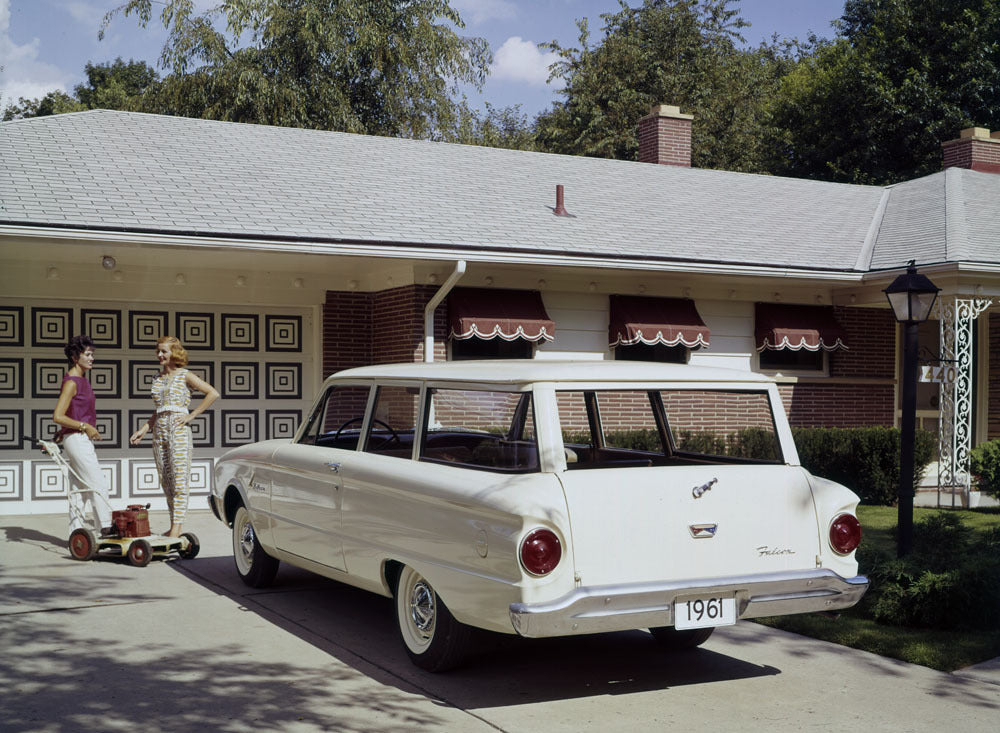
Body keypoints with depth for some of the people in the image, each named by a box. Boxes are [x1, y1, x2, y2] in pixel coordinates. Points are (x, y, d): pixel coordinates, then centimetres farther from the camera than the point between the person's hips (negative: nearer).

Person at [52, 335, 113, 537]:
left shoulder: (82, 380, 15)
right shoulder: (71, 383, -13)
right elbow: (58, 416, -19)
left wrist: (60, 435, 19)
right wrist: (85, 427, -18)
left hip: (83, 439, 9)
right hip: (77, 439, -9)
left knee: (79, 488, 9)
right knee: (98, 484, -10)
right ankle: (105, 529, -9)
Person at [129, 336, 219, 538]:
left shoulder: (185, 376, -1)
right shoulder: (158, 379, 17)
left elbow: (213, 394, -9)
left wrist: (191, 415, -11)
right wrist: (143, 430, 14)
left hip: (178, 430, -7)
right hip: (159, 430, 7)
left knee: (179, 478, -9)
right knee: (165, 480, 5)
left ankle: (177, 525, -12)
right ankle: (173, 525, 10)